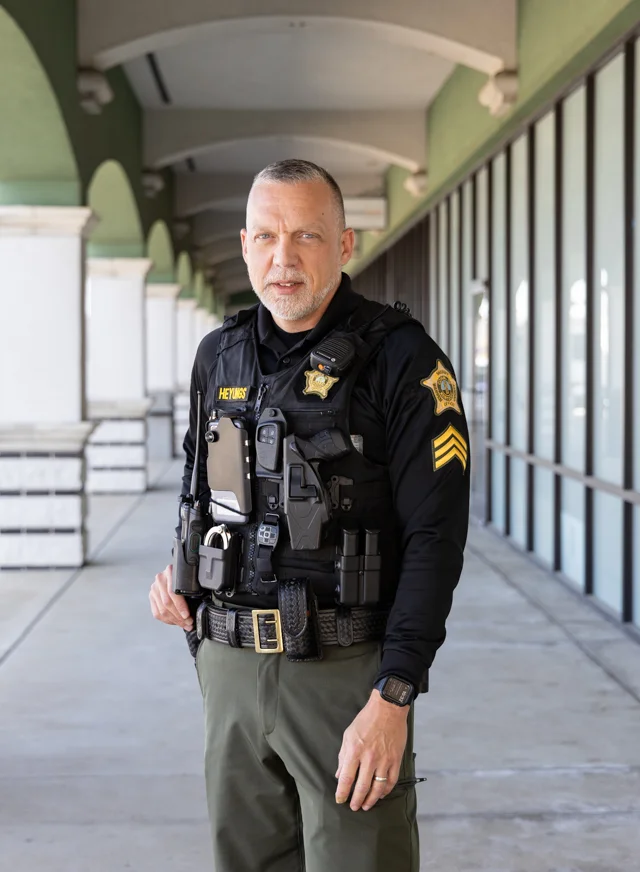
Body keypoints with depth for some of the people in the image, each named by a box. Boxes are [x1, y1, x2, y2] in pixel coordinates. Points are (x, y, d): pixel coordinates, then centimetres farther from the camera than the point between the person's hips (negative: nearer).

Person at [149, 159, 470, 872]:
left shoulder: (400, 360, -11)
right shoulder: (219, 356, 8)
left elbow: (434, 536, -14)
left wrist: (392, 698, -19)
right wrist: (179, 568, 5)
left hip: (346, 673, -5)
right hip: (229, 667, 5)